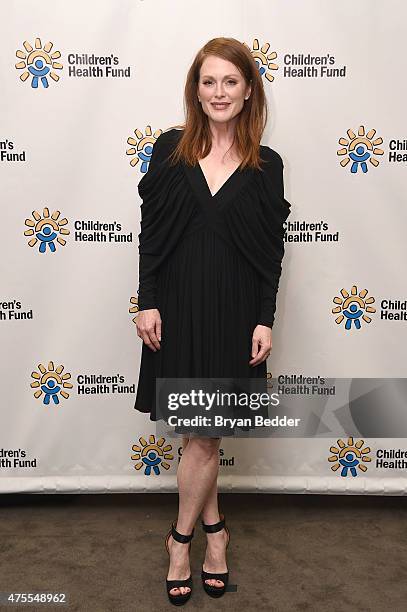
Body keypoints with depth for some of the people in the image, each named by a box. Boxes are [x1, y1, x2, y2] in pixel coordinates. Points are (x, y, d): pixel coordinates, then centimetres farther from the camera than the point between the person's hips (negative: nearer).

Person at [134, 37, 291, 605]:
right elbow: (150, 232, 2)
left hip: (234, 309, 0)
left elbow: (272, 249, 3)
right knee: (198, 433, 11)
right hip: (177, 303, 1)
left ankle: (181, 537, 28)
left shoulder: (265, 164, 3)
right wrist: (148, 302, -4)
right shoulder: (170, 148, 2)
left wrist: (265, 319, -3)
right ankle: (214, 528, 34)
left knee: (203, 435, 5)